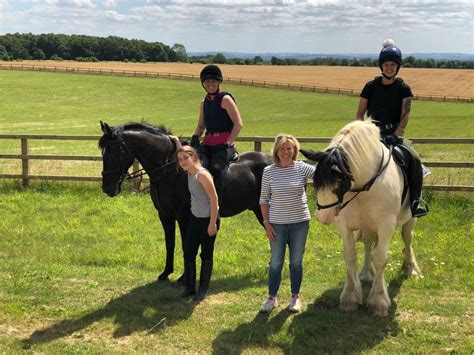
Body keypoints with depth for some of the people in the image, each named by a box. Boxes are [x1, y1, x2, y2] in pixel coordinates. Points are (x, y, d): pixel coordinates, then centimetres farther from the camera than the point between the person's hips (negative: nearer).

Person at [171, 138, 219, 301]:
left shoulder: (202, 174, -21)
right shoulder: (189, 172, 3)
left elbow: (214, 199, -21)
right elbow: (182, 153, 26)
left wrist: (213, 223, -21)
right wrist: (176, 140, 32)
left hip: (208, 220, -8)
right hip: (195, 218, 8)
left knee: (206, 255, 6)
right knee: (188, 253, 8)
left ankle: (203, 289, 18)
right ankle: (189, 287, 20)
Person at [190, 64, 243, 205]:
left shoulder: (225, 99, -3)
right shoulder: (204, 102, 17)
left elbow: (238, 123, -9)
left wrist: (228, 144, -14)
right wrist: (195, 137, 3)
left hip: (224, 144, -6)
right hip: (208, 143, 6)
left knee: (216, 168, -28)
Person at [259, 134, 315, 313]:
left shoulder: (302, 168, -5)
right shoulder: (269, 171, -6)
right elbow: (264, 199, -1)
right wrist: (266, 223, -5)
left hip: (300, 222, 1)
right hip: (277, 224, 0)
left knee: (296, 261, 11)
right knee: (276, 262, 8)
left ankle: (295, 297, 26)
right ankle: (272, 297, 24)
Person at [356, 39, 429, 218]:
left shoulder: (403, 88, 1)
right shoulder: (371, 87, 4)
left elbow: (405, 116, -5)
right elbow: (360, 114, 6)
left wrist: (394, 135, -19)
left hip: (395, 133, -1)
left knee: (415, 159, -25)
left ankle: (416, 200, -13)